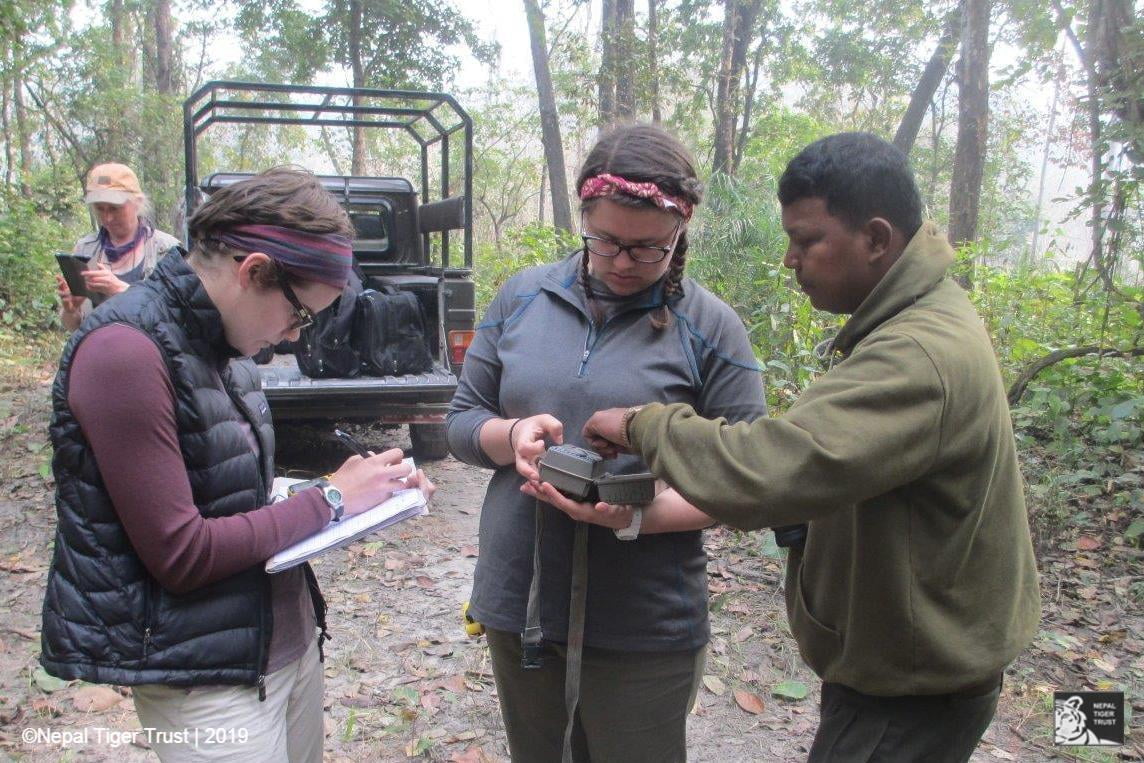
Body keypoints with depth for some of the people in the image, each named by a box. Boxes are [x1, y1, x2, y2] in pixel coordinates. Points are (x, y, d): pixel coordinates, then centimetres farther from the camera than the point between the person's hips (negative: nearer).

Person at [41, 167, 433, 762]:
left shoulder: (220, 343, 5)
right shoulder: (127, 353, -20)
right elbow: (179, 554, -21)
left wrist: (363, 485, -3)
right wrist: (330, 501, -14)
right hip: (207, 677, -8)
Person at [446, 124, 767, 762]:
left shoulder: (710, 328, -8)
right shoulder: (524, 296, 2)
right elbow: (462, 422, 8)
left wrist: (638, 517, -24)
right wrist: (512, 435, -15)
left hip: (645, 627, -3)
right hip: (519, 607, 4)